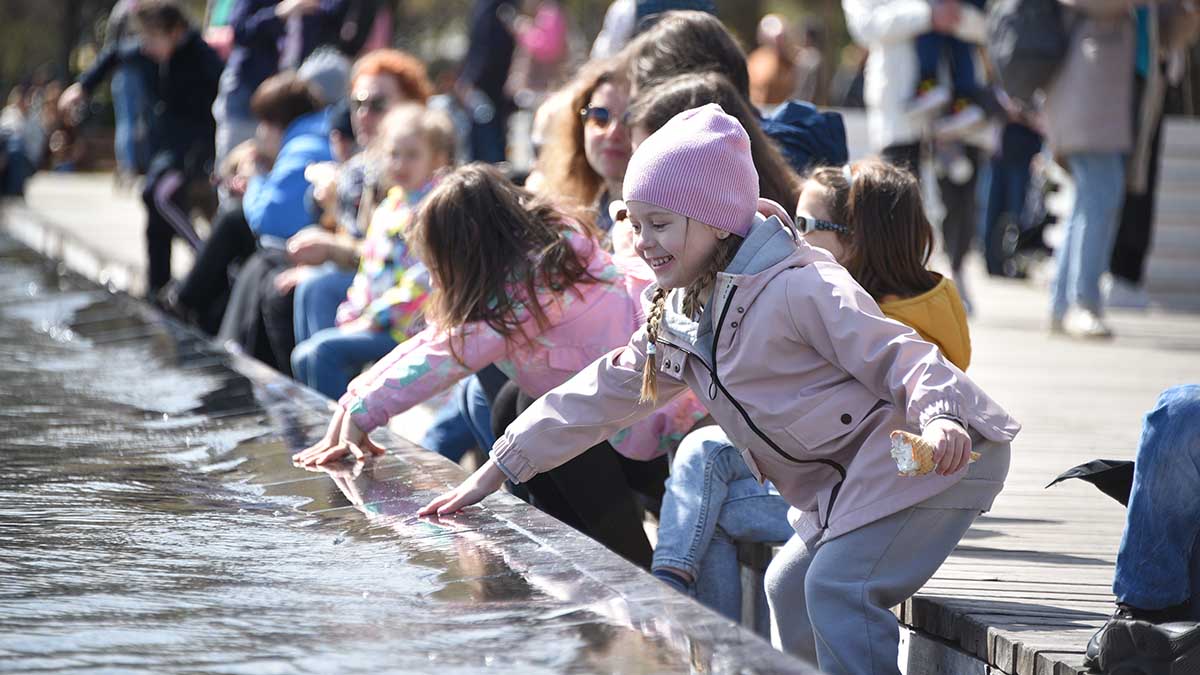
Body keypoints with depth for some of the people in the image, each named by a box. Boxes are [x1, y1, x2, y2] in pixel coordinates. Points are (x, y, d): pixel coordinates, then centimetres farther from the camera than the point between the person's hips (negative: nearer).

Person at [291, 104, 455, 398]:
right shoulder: (387, 210, 17)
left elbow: (425, 278, -19)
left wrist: (376, 318, -18)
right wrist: (353, 316, 8)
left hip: (405, 328, -9)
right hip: (370, 321, 9)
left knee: (324, 349, -21)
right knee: (304, 356, 1)